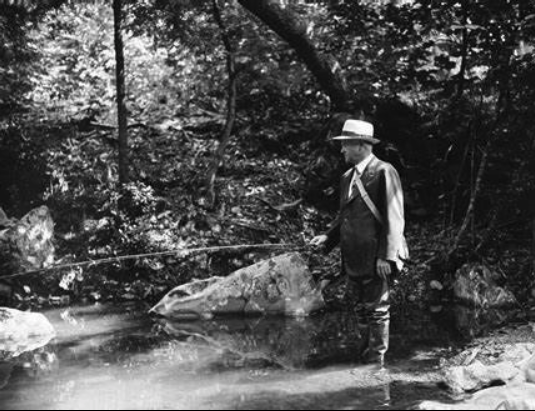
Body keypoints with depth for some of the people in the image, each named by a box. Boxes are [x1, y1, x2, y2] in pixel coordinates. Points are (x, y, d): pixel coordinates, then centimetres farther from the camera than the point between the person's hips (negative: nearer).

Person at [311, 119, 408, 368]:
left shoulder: (384, 173, -9)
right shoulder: (348, 177, 16)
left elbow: (394, 218, -13)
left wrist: (387, 256, -18)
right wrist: (328, 238, 4)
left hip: (376, 259, -8)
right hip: (353, 258, 8)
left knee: (377, 308, 2)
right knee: (359, 307, 14)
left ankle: (377, 361, 12)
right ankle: (367, 352, 27)